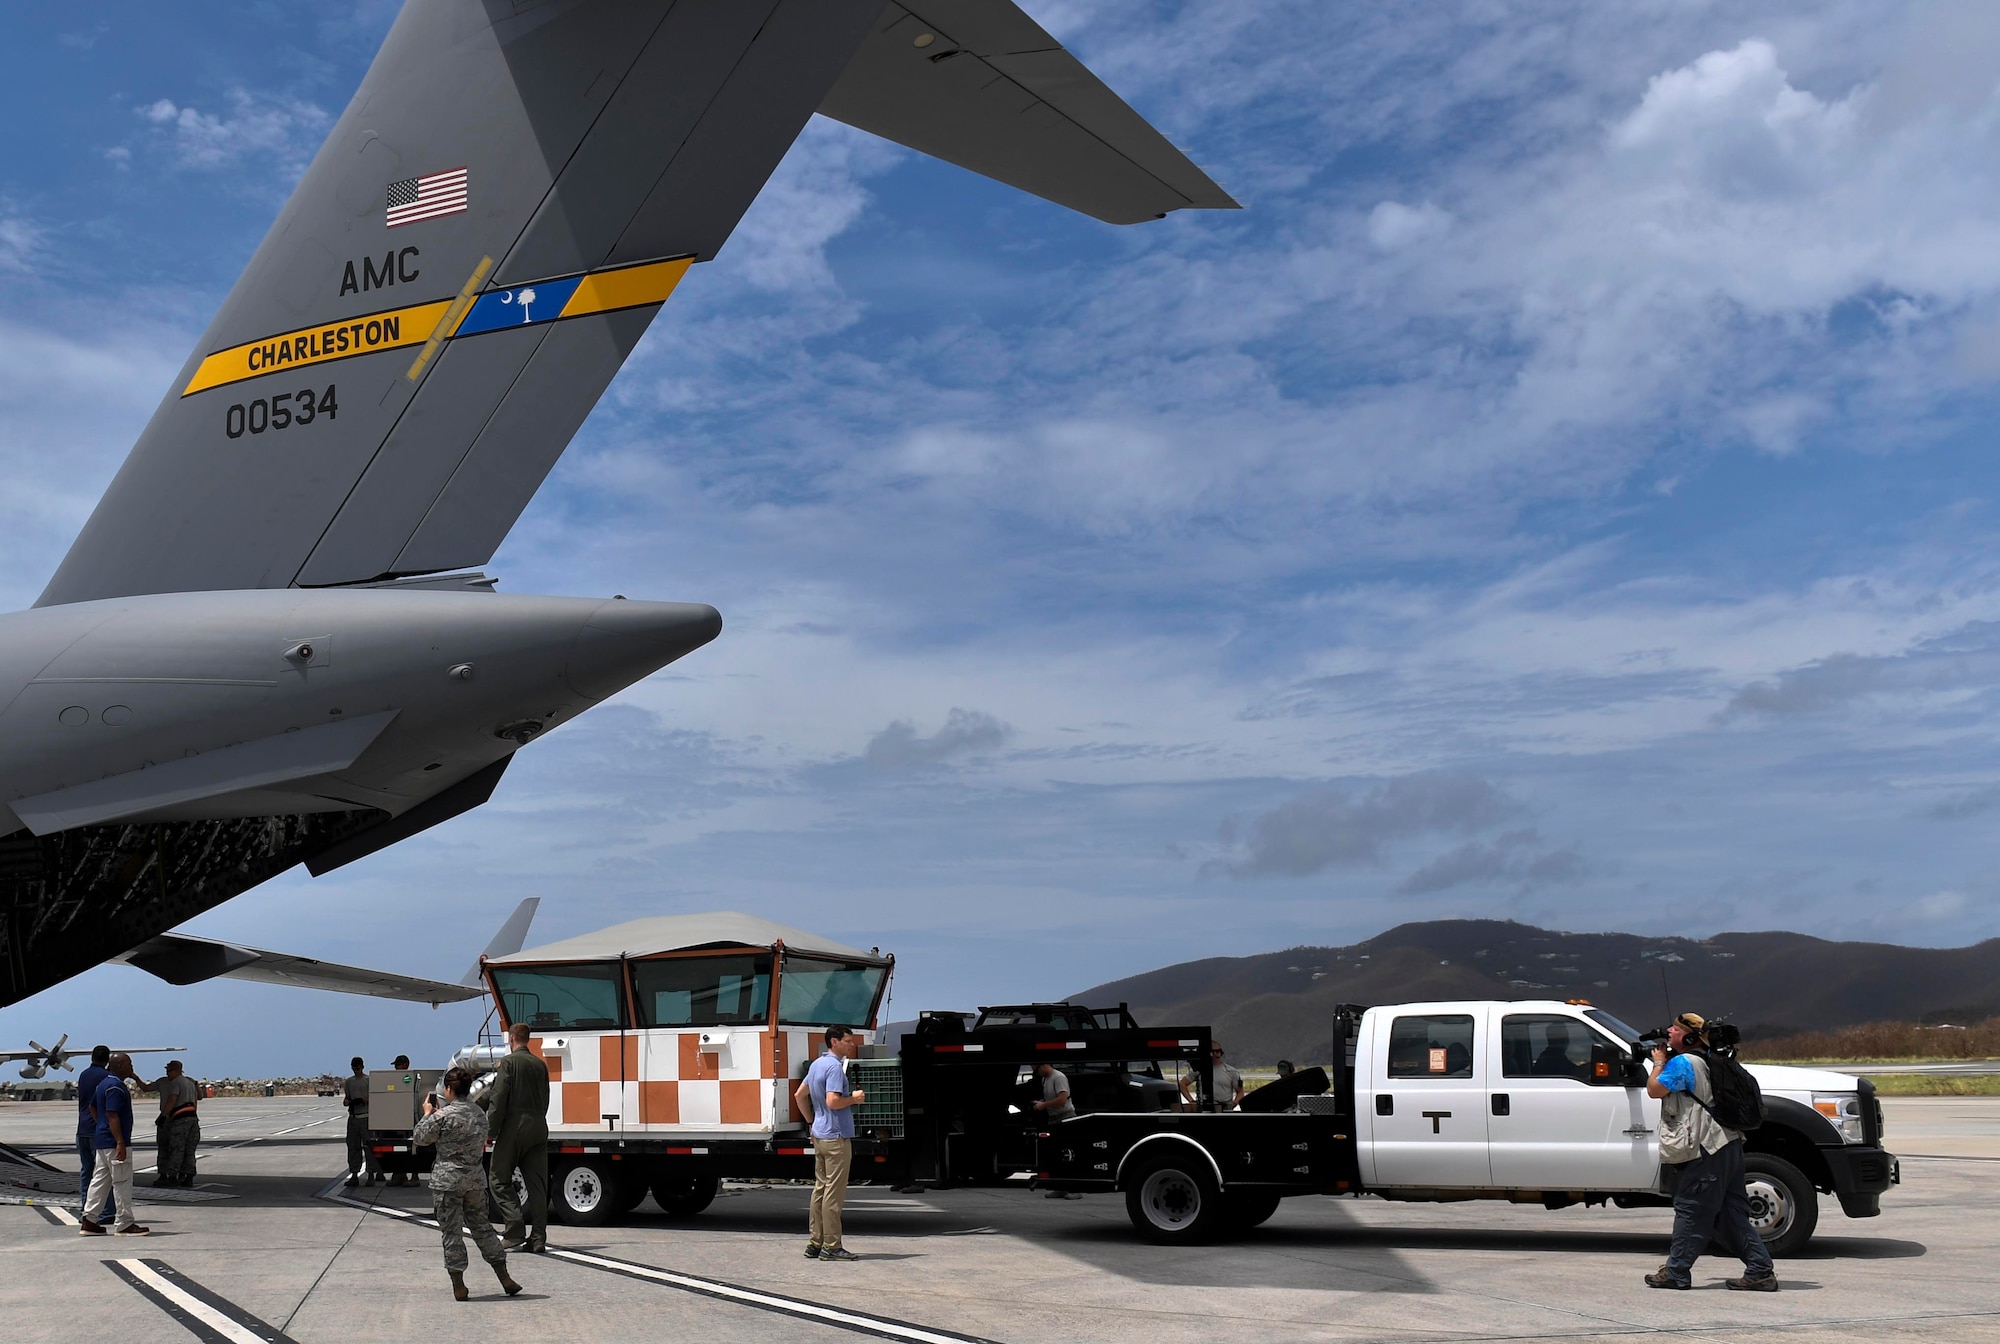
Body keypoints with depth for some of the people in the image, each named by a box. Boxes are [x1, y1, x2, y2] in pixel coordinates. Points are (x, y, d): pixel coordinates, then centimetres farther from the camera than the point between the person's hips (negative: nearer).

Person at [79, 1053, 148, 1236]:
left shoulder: (104, 1083, 14)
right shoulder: (116, 1086, -18)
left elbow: (92, 1107, 26)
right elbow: (112, 1115, -23)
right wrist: (120, 1142, -25)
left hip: (102, 1140, 10)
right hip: (114, 1142, -10)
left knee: (100, 1180, 13)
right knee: (122, 1182, -5)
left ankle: (89, 1220, 15)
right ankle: (124, 1224, -2)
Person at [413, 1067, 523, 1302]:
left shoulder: (442, 1116, -13)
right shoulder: (480, 1114, 6)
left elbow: (419, 1138, -3)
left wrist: (427, 1114, 13)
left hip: (447, 1181, -6)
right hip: (476, 1179, 6)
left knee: (452, 1232, 3)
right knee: (482, 1226, 15)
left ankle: (458, 1286, 5)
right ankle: (505, 1278, 15)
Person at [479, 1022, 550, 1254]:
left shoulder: (509, 1062, -5)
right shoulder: (540, 1065, 14)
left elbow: (499, 1098, -11)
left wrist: (490, 1130, -8)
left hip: (514, 1127, -6)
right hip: (539, 1127, 6)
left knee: (499, 1179, 3)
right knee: (537, 1184, 5)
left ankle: (515, 1232, -9)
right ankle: (538, 1239, 2)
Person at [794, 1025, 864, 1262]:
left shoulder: (817, 1064, 13)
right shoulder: (835, 1067, -16)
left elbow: (799, 1095, 20)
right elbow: (832, 1101, -26)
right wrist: (854, 1098, -10)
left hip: (819, 1134, 10)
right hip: (836, 1137, -10)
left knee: (820, 1188, 13)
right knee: (834, 1192, -5)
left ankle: (814, 1243, 16)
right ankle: (831, 1246, -3)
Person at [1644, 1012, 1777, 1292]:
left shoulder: (1682, 1063, -11)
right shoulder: (1706, 1062, 20)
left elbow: (1655, 1090, -11)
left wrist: (1659, 1062, 3)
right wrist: (1663, 1061, 23)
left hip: (1705, 1153, -9)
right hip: (1727, 1146, 9)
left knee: (1690, 1210, -2)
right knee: (1730, 1214, 10)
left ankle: (1675, 1272, 4)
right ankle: (1761, 1271, 7)